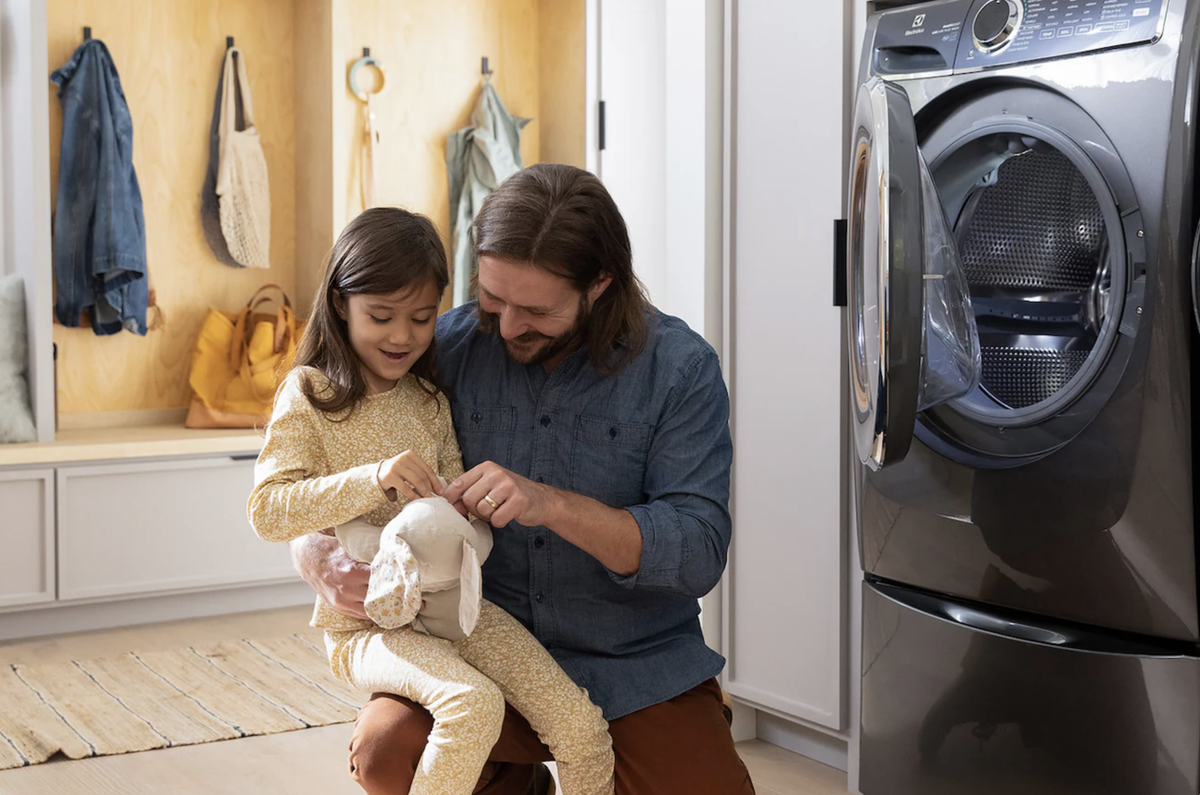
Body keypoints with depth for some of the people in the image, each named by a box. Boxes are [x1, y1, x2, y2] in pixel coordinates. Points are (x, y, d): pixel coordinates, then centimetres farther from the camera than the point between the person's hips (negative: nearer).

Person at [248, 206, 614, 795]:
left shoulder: (430, 401, 13)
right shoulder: (308, 394, -3)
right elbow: (267, 511, -14)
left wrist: (454, 515, -9)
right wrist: (373, 479, -26)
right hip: (364, 622, -5)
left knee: (582, 726, -12)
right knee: (472, 704, -33)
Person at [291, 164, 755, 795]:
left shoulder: (680, 368, -9)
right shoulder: (450, 346, -3)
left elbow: (699, 552, -15)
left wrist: (555, 505, -29)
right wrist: (315, 559, -17)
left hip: (637, 666, -1)